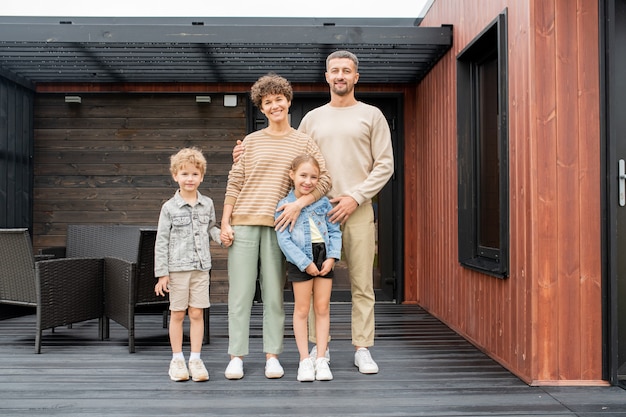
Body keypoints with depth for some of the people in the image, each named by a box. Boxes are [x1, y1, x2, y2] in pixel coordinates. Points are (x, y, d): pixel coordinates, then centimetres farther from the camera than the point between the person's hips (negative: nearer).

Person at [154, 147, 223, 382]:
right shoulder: (170, 207, -3)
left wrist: (222, 235, -2)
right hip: (177, 268, -2)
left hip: (201, 267, 2)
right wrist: (162, 273, -5)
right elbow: (161, 241, -2)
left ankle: (195, 359, 14)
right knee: (177, 314, 6)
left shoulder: (207, 204, 6)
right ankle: (177, 359, 18)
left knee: (197, 313, 4)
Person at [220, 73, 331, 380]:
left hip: (278, 226, 0)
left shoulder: (303, 143, 8)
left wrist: (299, 202, -16)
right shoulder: (251, 141, 10)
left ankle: (272, 355, 12)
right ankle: (236, 357, 8)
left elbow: (324, 180, -1)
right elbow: (234, 183, 8)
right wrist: (225, 222, 1)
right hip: (244, 222, 1)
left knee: (274, 293, 3)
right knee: (240, 291, 1)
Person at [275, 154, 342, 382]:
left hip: (323, 256, 3)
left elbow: (335, 231, 7)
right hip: (300, 260, -3)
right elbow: (284, 239, -10)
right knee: (302, 310, 5)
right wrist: (305, 263, -14)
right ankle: (305, 360, 14)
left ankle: (321, 359, 15)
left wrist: (332, 257, -7)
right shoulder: (284, 205, -5)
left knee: (322, 308, 6)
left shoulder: (323, 202, 5)